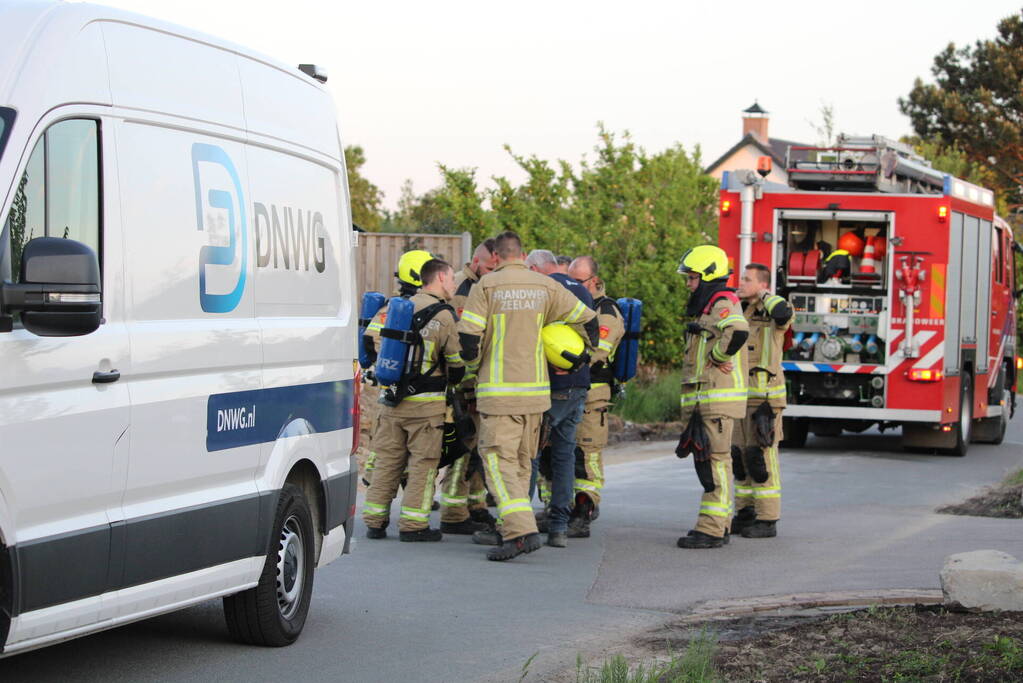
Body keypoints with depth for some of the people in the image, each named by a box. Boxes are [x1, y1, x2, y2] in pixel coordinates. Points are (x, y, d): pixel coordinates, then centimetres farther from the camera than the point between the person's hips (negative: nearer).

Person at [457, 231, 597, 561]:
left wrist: (474, 364, 10)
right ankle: (511, 526, 19)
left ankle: (521, 531, -21)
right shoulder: (546, 287, 7)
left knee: (499, 460, -6)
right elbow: (587, 320, 12)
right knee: (523, 461, 16)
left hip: (498, 390, -5)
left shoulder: (486, 286, -5)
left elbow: (468, 335, -11)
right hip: (536, 389, 5)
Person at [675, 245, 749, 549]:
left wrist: (717, 357, -20)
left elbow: (738, 331, -33)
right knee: (706, 462, 14)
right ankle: (719, 524, 20)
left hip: (718, 397, -11)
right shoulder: (703, 308, 22)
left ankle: (711, 529, -11)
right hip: (700, 399, 11)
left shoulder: (722, 304, -12)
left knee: (714, 461, -10)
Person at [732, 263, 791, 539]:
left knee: (762, 457, -7)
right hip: (740, 397, 8)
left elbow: (784, 312, -33)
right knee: (740, 456, 10)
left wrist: (764, 295, -15)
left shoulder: (772, 314, -9)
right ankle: (746, 514, 18)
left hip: (764, 398, -8)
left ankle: (768, 521, -2)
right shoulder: (739, 313, 14)